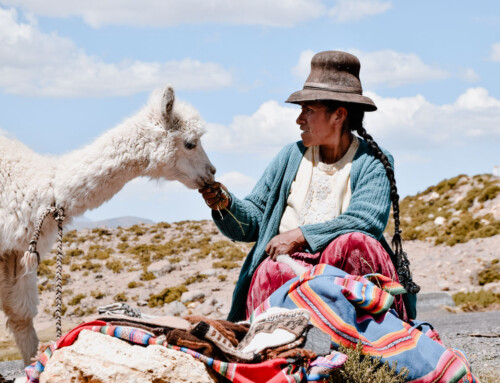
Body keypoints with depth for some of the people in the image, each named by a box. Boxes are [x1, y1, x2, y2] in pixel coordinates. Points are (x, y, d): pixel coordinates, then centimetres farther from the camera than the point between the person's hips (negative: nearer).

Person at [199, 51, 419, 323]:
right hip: (289, 263, 2)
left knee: (353, 243, -35)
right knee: (271, 274, -33)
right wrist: (225, 205, -9)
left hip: (343, 266, -2)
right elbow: (253, 220, 13)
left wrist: (301, 235, -20)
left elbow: (366, 221, -15)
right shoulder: (291, 156, 15)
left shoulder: (373, 164, 3)